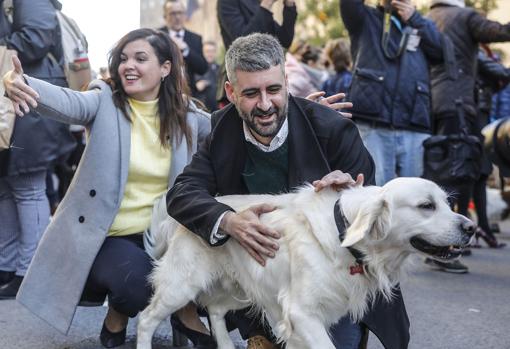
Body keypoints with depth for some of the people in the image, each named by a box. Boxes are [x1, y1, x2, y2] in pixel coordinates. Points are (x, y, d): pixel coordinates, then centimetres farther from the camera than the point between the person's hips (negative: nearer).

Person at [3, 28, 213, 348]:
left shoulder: (185, 115, 3)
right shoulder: (105, 101, -7)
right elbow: (69, 102, -27)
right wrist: (22, 84, -48)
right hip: (106, 236, -3)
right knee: (139, 280, -29)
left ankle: (184, 307, 17)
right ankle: (118, 313, 7)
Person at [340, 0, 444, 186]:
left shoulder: (422, 25, 23)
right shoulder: (365, 19, 16)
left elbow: (444, 51, 6)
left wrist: (414, 18, 6)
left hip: (415, 130, 3)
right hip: (372, 126, -2)